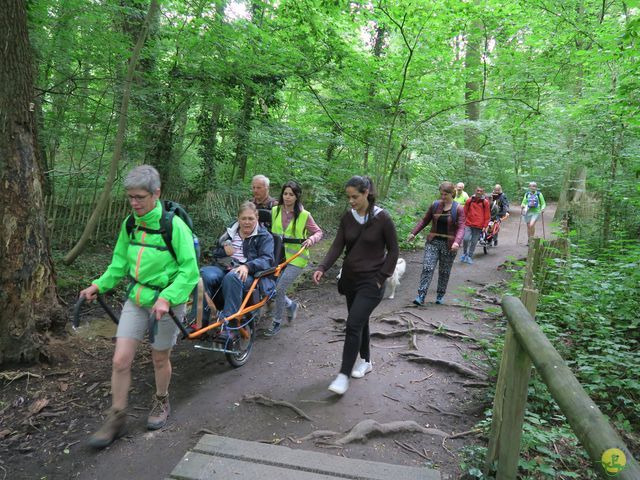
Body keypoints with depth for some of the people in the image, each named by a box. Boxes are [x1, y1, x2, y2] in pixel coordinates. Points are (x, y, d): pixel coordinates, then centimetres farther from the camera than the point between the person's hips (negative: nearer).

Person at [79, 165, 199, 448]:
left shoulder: (174, 225, -18)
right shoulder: (129, 225, 1)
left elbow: (189, 270, -17)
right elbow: (121, 263, 13)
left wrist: (167, 298, -27)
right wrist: (100, 285, 0)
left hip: (166, 301, -4)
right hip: (136, 298, 5)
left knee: (160, 359, 13)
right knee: (120, 360, 1)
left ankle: (161, 402, 41)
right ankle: (116, 418, 21)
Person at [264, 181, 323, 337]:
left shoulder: (304, 215, -8)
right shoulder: (275, 211, 1)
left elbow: (318, 232, 2)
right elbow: (268, 229, 16)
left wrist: (311, 239, -18)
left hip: (296, 259, -4)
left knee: (279, 289, -11)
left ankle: (276, 323, 11)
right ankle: (291, 305, 36)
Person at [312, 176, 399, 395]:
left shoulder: (382, 218, -12)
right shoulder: (347, 218, 1)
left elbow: (393, 250, -5)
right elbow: (337, 246, -4)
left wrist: (381, 278, -10)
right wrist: (322, 267, -19)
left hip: (371, 281, -5)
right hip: (350, 278, 6)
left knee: (353, 324, -13)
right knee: (360, 322, 17)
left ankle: (344, 375, -4)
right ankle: (365, 361, 37)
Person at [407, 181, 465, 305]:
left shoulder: (458, 209, -6)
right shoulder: (435, 205, 2)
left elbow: (461, 227, -13)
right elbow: (425, 220, 11)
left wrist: (457, 242, -29)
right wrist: (413, 233, 5)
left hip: (449, 245, -1)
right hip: (433, 242, 2)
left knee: (444, 272, 10)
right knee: (427, 268, -9)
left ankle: (440, 295, 26)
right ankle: (421, 296, -11)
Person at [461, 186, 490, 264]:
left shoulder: (485, 202, 3)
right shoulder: (470, 200, 5)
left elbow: (487, 215, 6)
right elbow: (465, 212, 12)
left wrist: (485, 226, 2)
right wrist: (463, 222, 8)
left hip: (478, 226, 0)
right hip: (468, 224, 0)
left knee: (474, 242, 4)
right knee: (466, 239, -16)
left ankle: (470, 257, 17)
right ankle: (464, 253, 8)